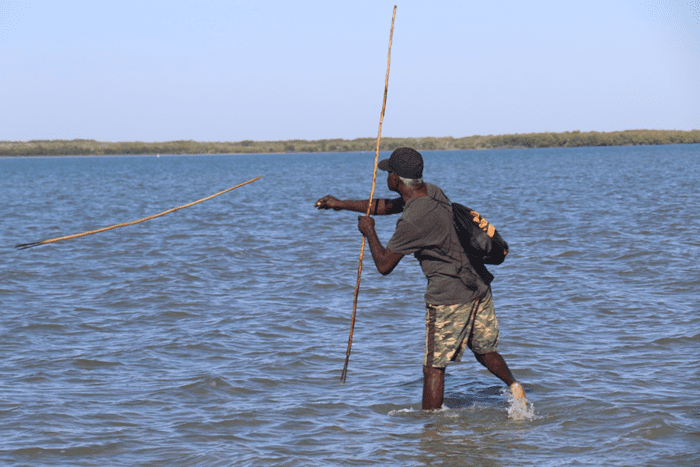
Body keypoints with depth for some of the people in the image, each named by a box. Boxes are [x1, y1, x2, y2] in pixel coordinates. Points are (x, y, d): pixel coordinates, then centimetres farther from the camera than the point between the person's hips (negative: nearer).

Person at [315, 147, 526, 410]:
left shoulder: (412, 221, -21)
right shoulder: (432, 192, 6)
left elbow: (384, 265, -11)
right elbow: (389, 206, 23)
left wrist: (369, 232, 4)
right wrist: (342, 204, 27)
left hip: (449, 297, -9)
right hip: (479, 288, 9)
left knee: (433, 368, 2)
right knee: (485, 352, 24)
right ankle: (513, 384, 7)